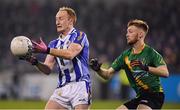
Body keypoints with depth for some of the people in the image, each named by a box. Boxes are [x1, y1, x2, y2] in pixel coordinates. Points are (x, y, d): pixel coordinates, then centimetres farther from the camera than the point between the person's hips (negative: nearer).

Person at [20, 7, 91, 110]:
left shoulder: (79, 36, 0)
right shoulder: (54, 43, 17)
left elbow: (70, 54, -19)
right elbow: (48, 69, 8)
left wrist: (47, 50, -26)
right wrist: (35, 61, -12)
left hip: (79, 85, -6)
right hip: (62, 88, 6)